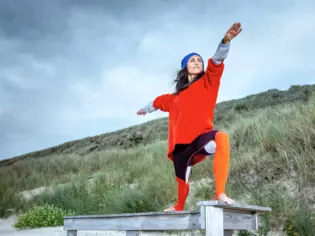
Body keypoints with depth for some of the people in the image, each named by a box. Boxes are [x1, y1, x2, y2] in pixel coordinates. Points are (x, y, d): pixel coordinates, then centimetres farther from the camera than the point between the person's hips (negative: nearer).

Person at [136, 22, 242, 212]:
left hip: (202, 134, -4)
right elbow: (160, 101, 37)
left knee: (222, 138, -38)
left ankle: (221, 193, -39)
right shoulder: (176, 95, 17)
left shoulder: (207, 82, 7)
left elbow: (217, 61, -11)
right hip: (182, 142, 4)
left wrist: (226, 41, -28)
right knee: (182, 180, 14)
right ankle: (179, 207, 47)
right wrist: (146, 109, 56)